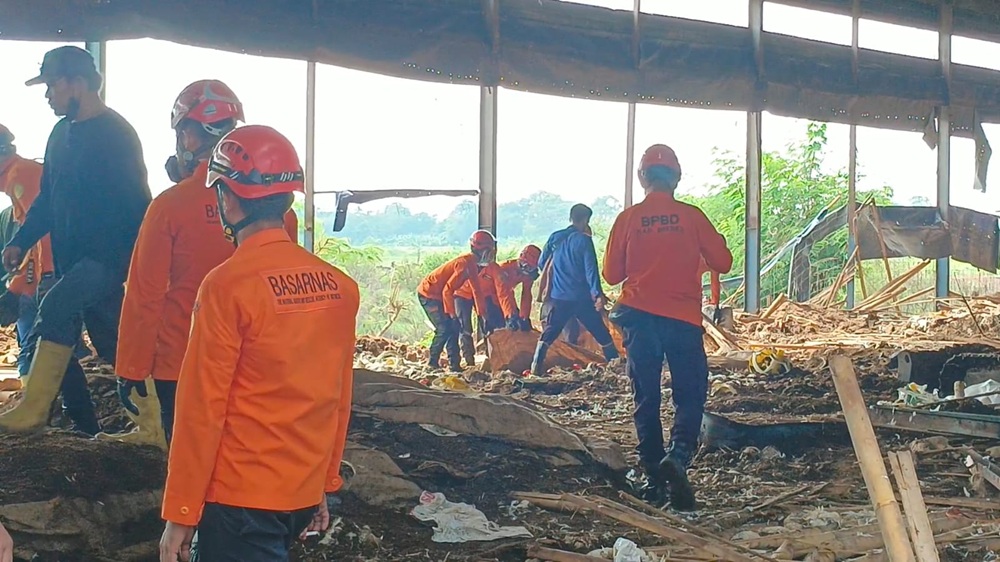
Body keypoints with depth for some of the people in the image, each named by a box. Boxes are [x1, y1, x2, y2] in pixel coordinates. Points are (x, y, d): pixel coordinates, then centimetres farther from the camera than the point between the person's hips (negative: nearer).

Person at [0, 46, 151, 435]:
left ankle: (32, 411, -21)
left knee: (55, 309, -25)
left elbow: (135, 201, -15)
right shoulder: (62, 132, 14)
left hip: (107, 256, -8)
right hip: (71, 257, 8)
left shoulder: (116, 134, -11)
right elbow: (48, 197, 21)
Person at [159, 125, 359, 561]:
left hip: (241, 497, -6)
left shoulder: (228, 286, -16)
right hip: (305, 494, 6)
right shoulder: (338, 285, 1)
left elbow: (202, 406, -14)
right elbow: (339, 399, 7)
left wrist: (179, 513, -7)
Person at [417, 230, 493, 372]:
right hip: (428, 295, -10)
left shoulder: (472, 264, 4)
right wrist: (452, 314, -21)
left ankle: (454, 364, 9)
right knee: (444, 329, -12)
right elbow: (448, 290, -28)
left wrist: (483, 313, 13)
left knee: (454, 328, 7)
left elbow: (477, 290, 14)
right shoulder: (465, 264, -26)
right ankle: (432, 362, 3)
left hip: (438, 295, 10)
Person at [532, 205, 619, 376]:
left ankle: (536, 367, -6)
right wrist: (598, 294, -18)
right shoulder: (584, 240, -7)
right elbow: (591, 269, -14)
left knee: (548, 333, 7)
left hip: (559, 297, 3)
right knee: (601, 333, 8)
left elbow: (542, 263, 13)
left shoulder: (555, 238, 4)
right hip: (582, 297, -3)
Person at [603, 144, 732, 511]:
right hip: (683, 319, -1)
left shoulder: (628, 219, 0)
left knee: (646, 398, 10)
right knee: (691, 394, 4)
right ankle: (678, 456, -19)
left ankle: (653, 476, 11)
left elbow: (612, 274, 4)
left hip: (640, 318, 2)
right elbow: (722, 263, 2)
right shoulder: (691, 216, -3)